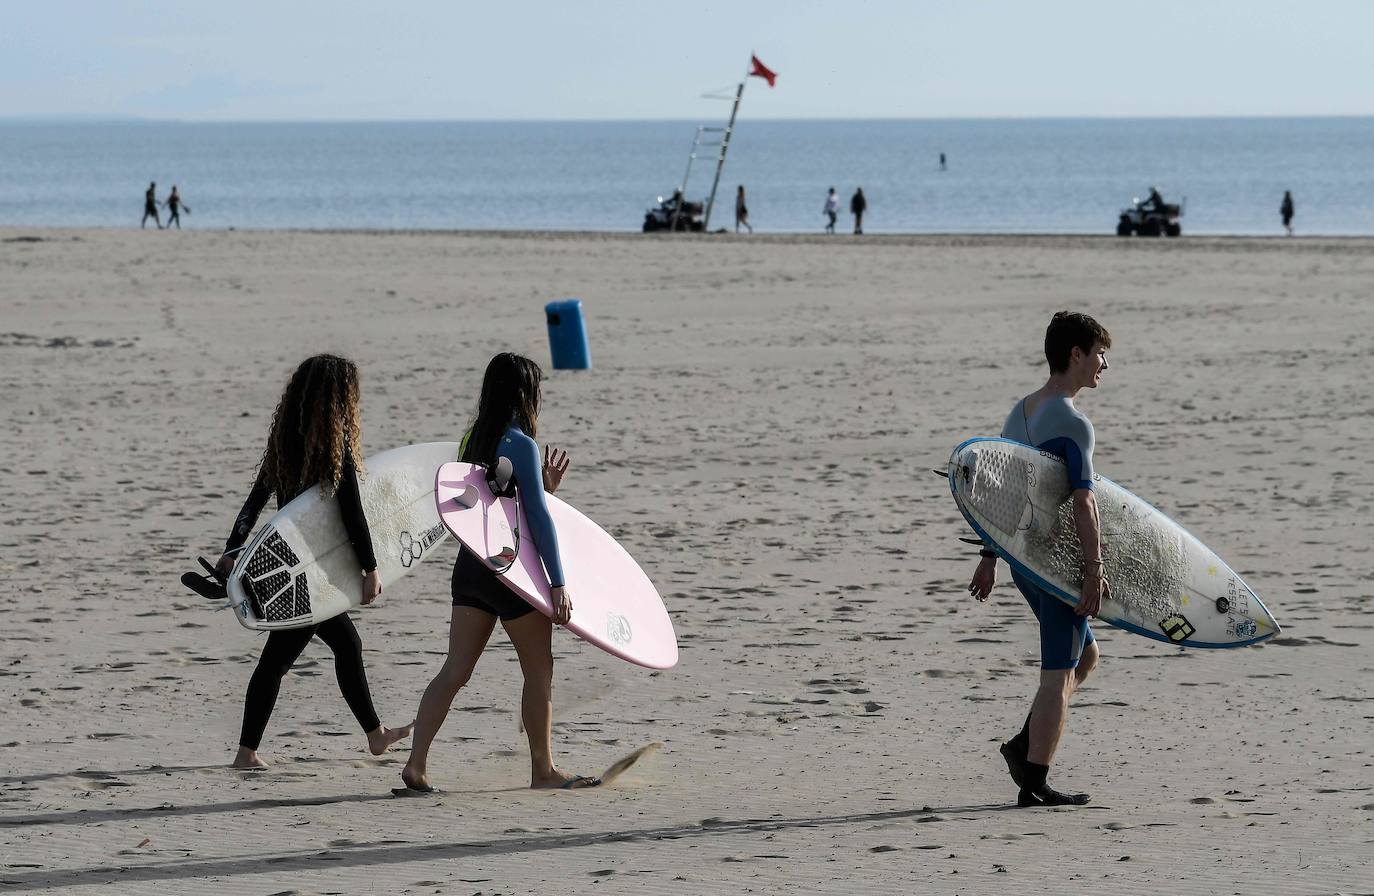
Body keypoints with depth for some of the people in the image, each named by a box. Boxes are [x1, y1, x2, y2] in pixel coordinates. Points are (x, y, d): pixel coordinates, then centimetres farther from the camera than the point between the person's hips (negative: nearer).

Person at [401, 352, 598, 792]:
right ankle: (543, 769, 15)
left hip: (470, 566, 7)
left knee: (456, 670, 4)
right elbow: (538, 518, -17)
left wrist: (543, 487, 16)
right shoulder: (521, 445, -13)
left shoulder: (473, 440, 11)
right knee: (539, 669, 7)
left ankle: (416, 764, -6)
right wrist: (557, 582, -18)